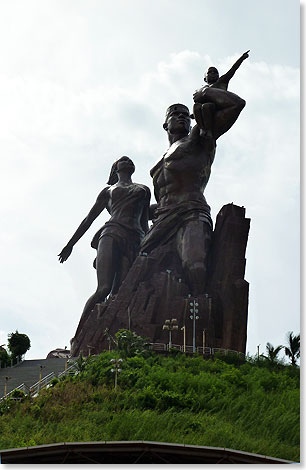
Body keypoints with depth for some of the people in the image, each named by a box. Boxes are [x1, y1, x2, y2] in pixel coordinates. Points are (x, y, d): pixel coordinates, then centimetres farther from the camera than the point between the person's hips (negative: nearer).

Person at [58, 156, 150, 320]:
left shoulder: (143, 190, 32)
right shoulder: (108, 191, 26)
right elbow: (89, 219, 28)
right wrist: (70, 244, 24)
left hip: (135, 240, 2)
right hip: (112, 234, -2)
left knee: (118, 294, -15)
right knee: (104, 289, -22)